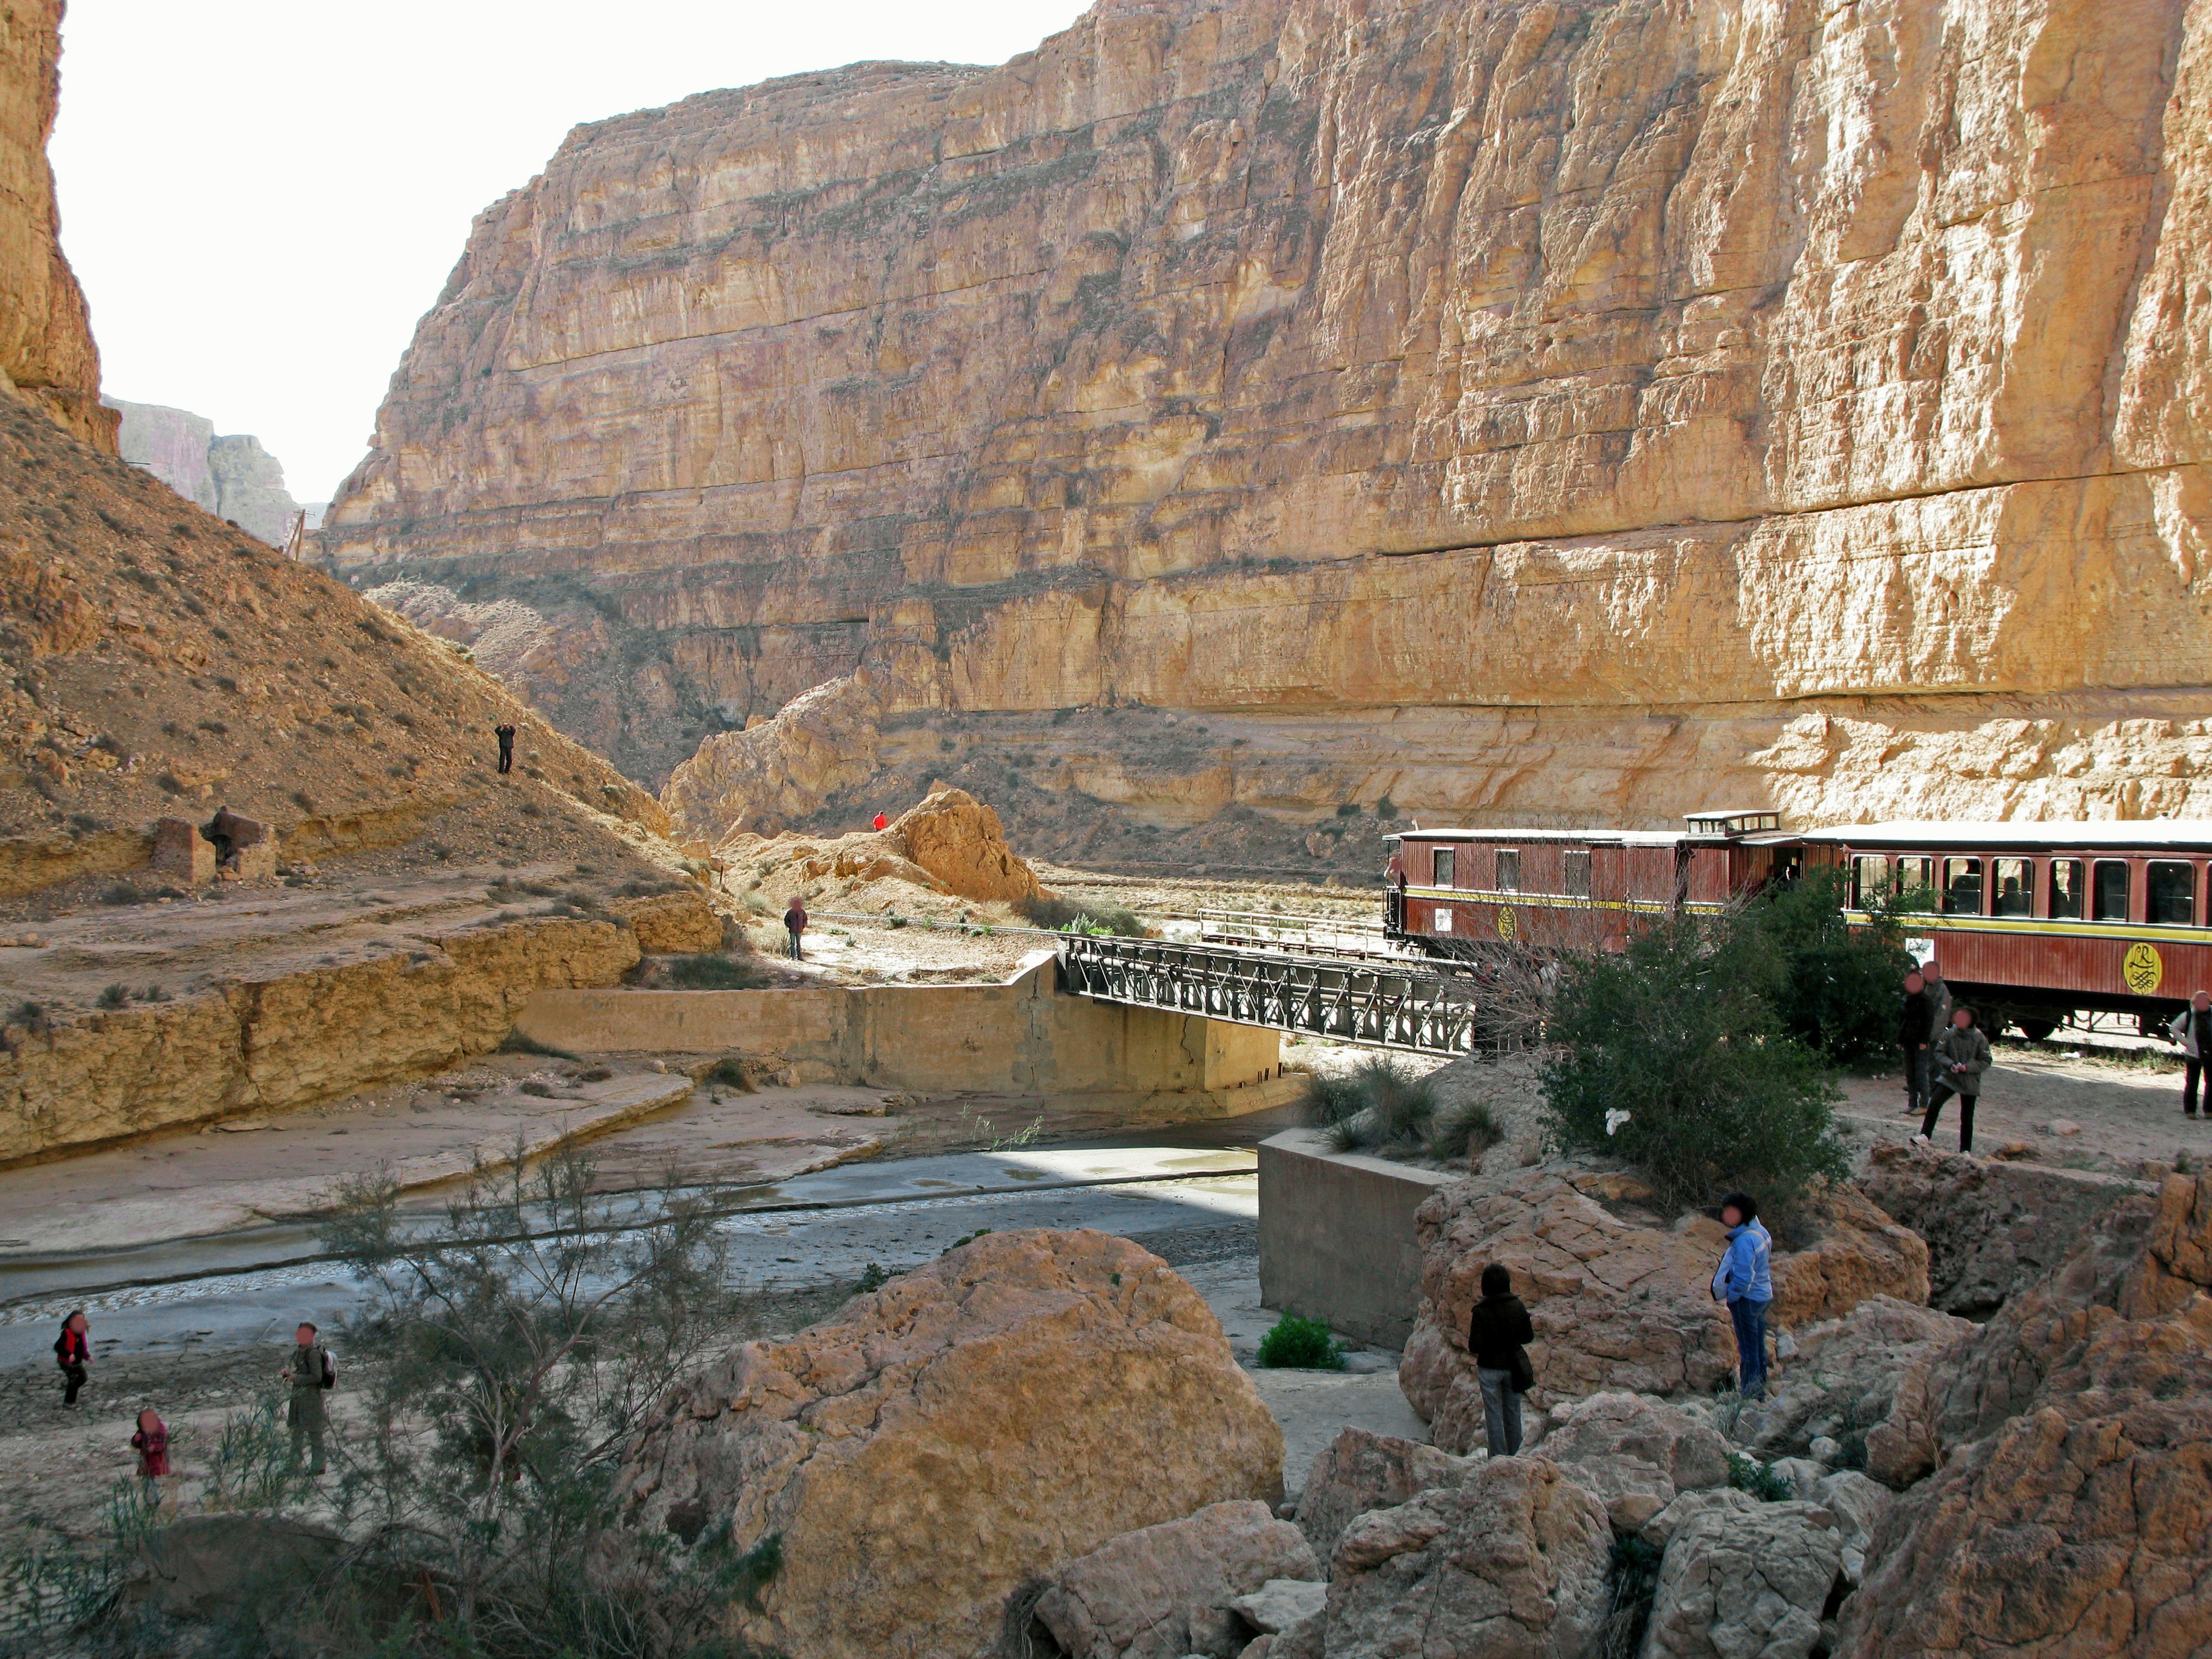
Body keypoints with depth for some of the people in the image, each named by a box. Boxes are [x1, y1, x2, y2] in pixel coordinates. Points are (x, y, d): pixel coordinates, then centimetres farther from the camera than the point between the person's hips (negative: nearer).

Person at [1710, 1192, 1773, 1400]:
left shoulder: (1744, 1241, -24)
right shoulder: (1760, 1232, 7)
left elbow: (1743, 1278, -26)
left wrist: (1731, 1298, -13)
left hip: (1747, 1299, -10)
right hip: (1762, 1296, 10)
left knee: (1748, 1348, -1)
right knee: (1758, 1346, 18)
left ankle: (1750, 1395, 5)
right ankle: (1759, 1391, 28)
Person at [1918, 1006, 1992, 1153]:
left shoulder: (1979, 1039, -8)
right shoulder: (1948, 1035, -3)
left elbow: (1986, 1062, -5)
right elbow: (1939, 1053, 0)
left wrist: (1967, 1067, -19)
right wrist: (1950, 1065, -18)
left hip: (1970, 1083, -1)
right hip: (1949, 1078, 1)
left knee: (1967, 1118, 6)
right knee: (1934, 1103, -20)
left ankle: (1965, 1150, 17)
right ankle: (1925, 1135, -14)